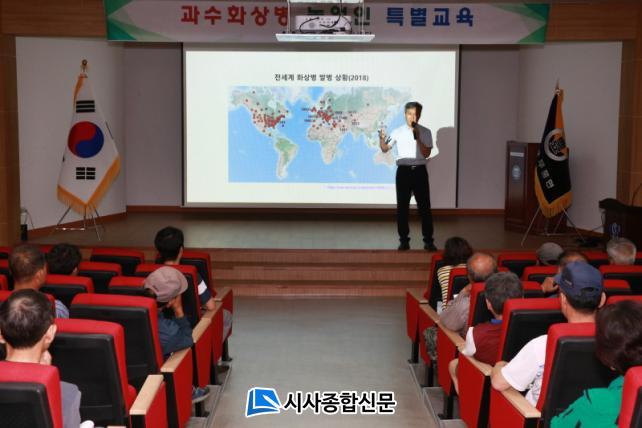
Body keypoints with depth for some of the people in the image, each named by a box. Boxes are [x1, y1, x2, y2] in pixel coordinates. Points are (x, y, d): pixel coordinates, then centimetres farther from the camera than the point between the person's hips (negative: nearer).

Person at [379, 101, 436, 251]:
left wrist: (418, 138, -16)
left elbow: (426, 154, -6)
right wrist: (382, 138, -19)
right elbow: (385, 149, 2)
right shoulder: (398, 132, 3)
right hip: (403, 171, 1)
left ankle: (428, 240, 9)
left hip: (419, 171, 0)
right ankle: (404, 240, 13)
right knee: (402, 207, 4)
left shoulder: (425, 132, 2)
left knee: (424, 206, 1)